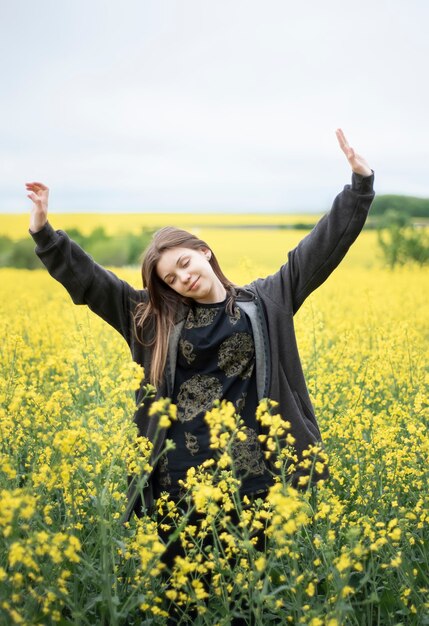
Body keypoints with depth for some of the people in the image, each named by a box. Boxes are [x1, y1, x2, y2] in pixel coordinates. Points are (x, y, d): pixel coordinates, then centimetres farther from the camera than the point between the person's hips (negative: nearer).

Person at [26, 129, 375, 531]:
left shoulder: (266, 301, 4)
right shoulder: (152, 317, 7)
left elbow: (326, 244, 4)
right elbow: (85, 278, 6)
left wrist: (361, 181, -1)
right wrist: (43, 231, -3)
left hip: (254, 480, -1)